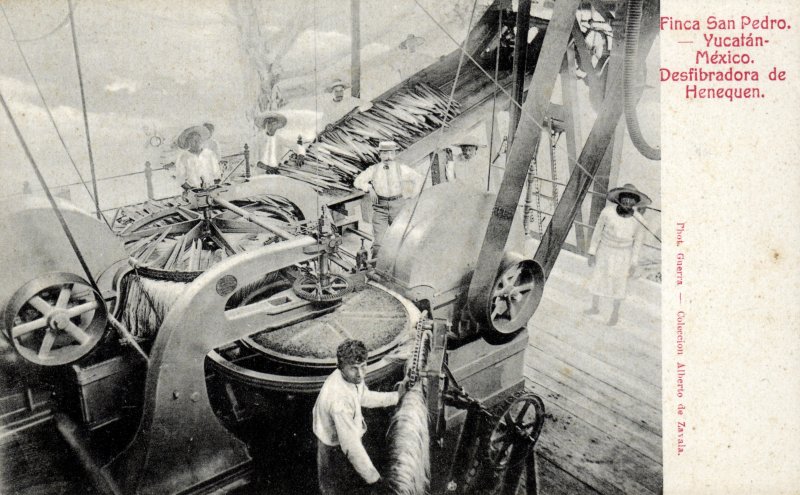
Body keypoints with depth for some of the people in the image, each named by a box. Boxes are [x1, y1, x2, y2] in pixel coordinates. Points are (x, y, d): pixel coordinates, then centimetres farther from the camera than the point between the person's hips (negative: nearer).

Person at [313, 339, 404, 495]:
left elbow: (365, 397, 9)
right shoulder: (340, 399, -43)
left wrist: (396, 396, 11)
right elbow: (351, 447, -38)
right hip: (335, 448, -8)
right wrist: (374, 479, -33)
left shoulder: (353, 376, -16)